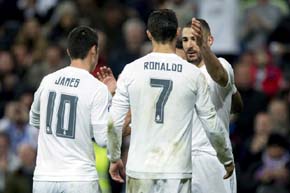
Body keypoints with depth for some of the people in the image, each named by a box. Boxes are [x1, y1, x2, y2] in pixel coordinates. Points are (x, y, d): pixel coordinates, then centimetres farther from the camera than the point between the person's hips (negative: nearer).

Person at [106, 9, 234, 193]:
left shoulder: (131, 71, -1)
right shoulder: (193, 74, -1)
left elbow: (114, 122, 1)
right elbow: (212, 125, 5)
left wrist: (114, 158, 16)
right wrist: (227, 159, 20)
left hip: (140, 169, 1)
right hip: (177, 170, -1)